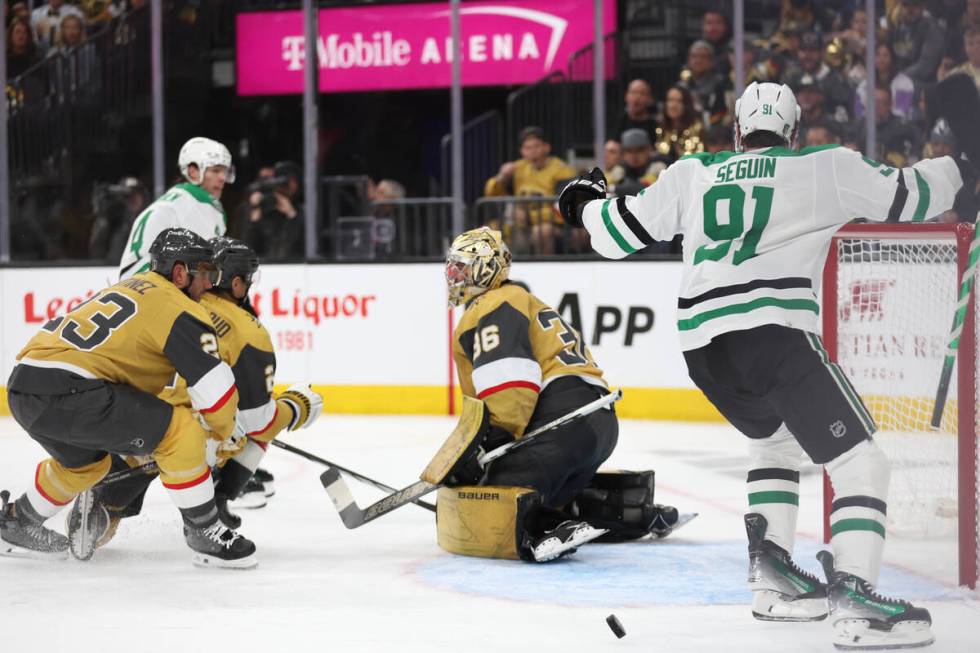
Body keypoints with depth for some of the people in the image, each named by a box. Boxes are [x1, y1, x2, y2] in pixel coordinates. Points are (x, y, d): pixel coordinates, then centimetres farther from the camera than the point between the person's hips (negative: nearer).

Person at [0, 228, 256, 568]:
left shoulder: (132, 286, 26)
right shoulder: (178, 308, -2)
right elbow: (215, 386, -8)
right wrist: (224, 431, 12)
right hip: (66, 391, -10)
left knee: (84, 463, 34)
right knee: (181, 431, -6)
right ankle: (205, 534, -1)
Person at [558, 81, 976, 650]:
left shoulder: (691, 174, 20)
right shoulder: (825, 168, 10)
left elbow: (619, 233, 24)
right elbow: (908, 196, 12)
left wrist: (587, 203, 46)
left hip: (702, 346, 6)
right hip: (774, 334, -6)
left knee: (777, 440, 32)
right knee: (859, 460, -3)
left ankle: (772, 577, 24)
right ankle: (854, 598, -21)